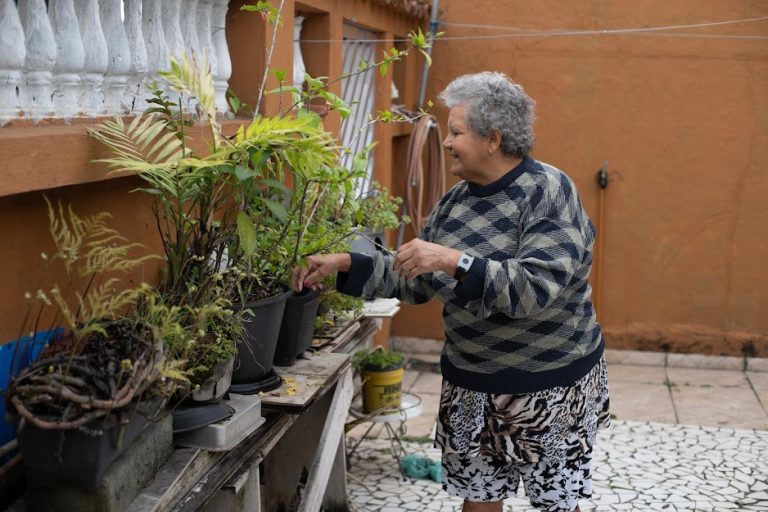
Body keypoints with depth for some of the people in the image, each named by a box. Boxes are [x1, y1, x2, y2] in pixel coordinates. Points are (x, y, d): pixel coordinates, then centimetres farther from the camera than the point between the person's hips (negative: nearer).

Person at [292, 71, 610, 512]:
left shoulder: (549, 191, -16)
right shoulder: (455, 202, 3)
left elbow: (536, 288, -28)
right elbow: (413, 280, 7)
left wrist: (456, 261, -37)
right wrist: (344, 264, -3)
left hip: (550, 383, -5)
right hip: (473, 383, 5)